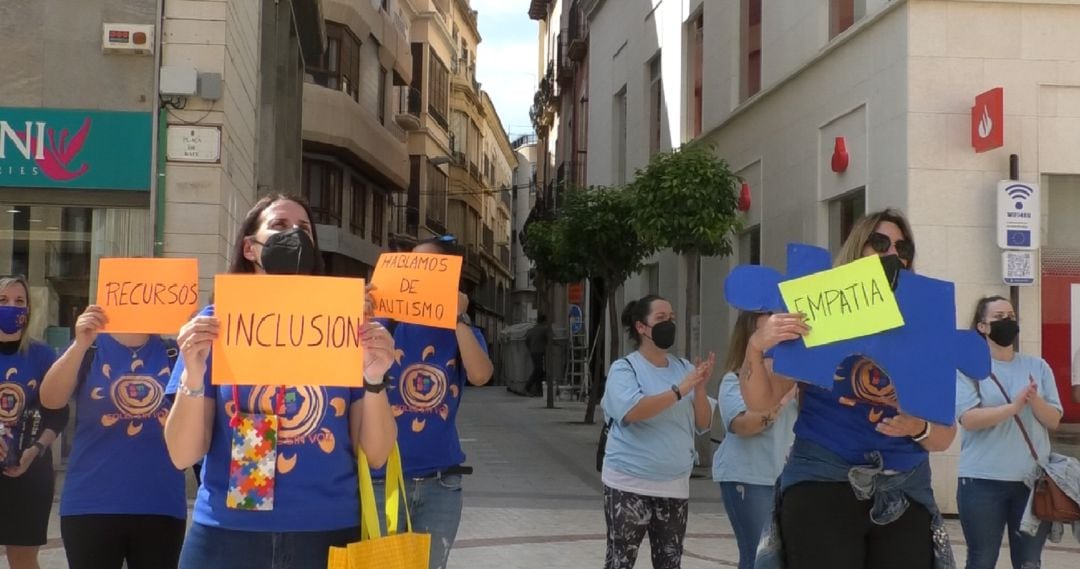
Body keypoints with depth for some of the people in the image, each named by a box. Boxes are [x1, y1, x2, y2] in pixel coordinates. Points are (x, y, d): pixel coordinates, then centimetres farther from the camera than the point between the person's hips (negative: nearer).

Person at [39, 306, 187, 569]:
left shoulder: (174, 353, 3)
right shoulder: (88, 349, 2)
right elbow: (50, 399, -12)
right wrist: (80, 345, -28)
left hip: (161, 507, 1)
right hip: (91, 505, -1)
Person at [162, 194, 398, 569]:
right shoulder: (216, 323, 0)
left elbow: (376, 454, 0)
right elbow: (183, 456, -3)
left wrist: (374, 380, -16)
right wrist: (193, 375, -18)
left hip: (327, 534, 1)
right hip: (227, 537, 0)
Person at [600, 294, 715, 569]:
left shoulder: (684, 368, 5)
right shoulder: (624, 368, -6)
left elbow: (703, 424, 5)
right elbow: (632, 411, -24)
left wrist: (700, 388, -11)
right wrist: (680, 390, -25)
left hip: (675, 486, 5)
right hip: (629, 484, -4)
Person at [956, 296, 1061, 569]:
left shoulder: (1038, 366, 8)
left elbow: (1053, 420, 5)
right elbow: (969, 419, -14)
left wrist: (1035, 401, -15)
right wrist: (1014, 407, -25)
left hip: (1034, 480, 3)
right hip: (983, 482, -3)